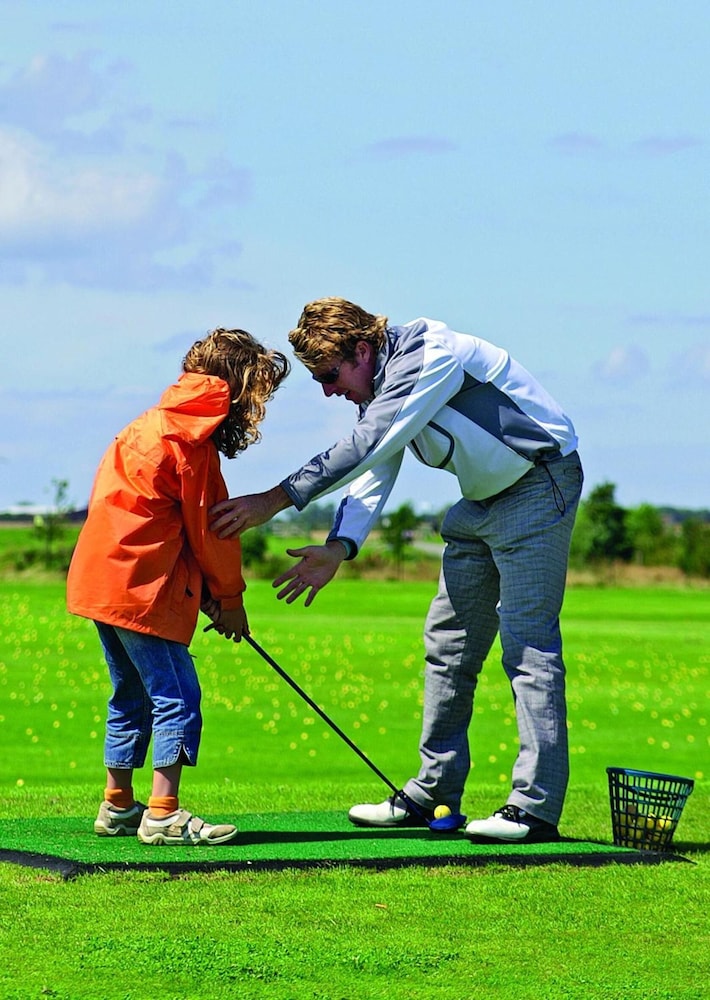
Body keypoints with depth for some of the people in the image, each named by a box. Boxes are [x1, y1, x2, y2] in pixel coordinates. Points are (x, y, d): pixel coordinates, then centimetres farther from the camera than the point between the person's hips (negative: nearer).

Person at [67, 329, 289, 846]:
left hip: (102, 581, 10)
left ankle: (118, 806, 23)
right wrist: (229, 597, 3)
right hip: (142, 586, -10)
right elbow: (208, 525, -9)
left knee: (133, 695, 17)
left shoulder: (155, 424, 18)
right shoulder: (191, 438, -13)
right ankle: (164, 814, -11)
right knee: (177, 696, -8)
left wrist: (209, 591, 14)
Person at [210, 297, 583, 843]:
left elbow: (365, 446, -31)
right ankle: (434, 794, 15)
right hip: (482, 500, 10)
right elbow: (373, 473, 1)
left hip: (538, 486, -10)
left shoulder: (430, 357, -24)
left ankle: (536, 808, -15)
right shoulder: (379, 386, 5)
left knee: (527, 642, -14)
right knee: (448, 641, 9)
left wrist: (275, 500, -33)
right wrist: (339, 546, -18)